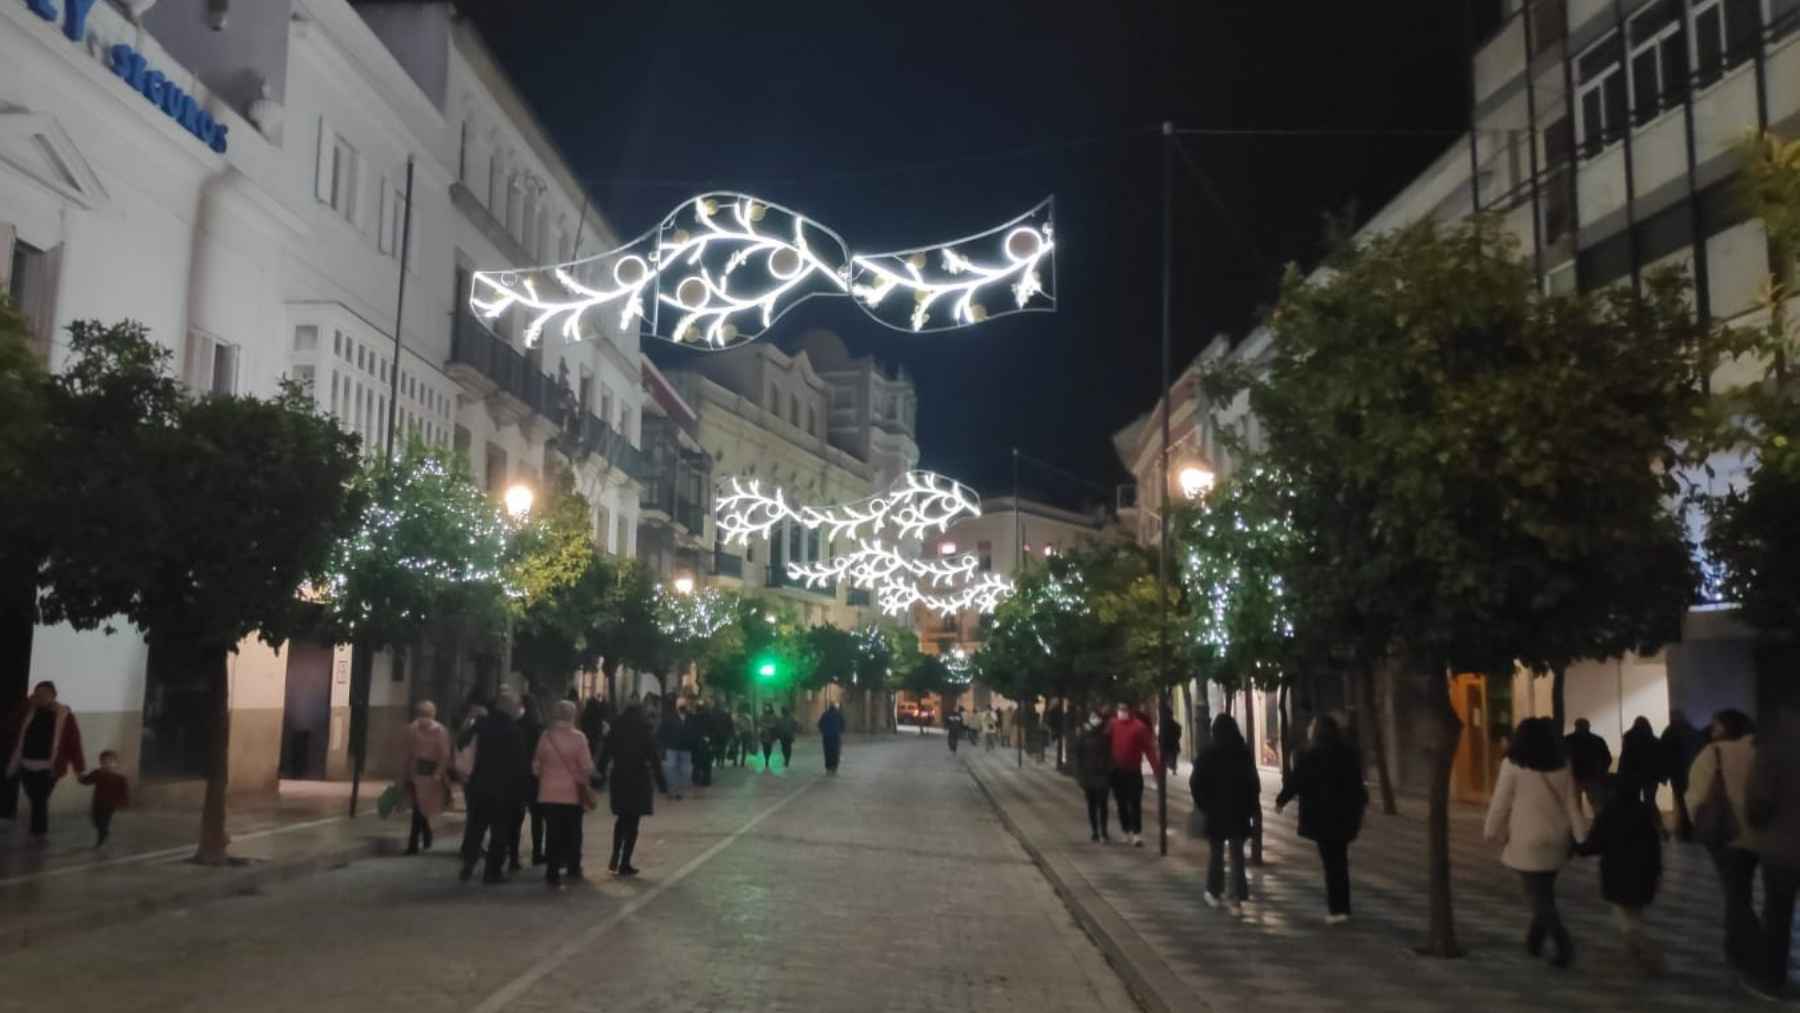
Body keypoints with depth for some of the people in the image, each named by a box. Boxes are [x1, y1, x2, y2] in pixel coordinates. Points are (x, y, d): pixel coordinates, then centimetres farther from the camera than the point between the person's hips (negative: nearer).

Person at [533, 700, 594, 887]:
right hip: (572, 792, -1)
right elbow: (587, 767, -10)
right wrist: (584, 780, 10)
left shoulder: (545, 736, -4)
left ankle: (553, 872, 3)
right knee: (572, 832, 16)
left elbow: (536, 766, 4)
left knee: (553, 832, 6)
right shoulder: (578, 737, -10)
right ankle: (573, 868, 26)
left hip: (548, 792, 1)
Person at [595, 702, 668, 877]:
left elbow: (604, 756, 2)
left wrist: (601, 775, 9)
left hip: (619, 780, 3)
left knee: (622, 819, 21)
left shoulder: (614, 734, 4)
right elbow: (654, 761, -7)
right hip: (639, 782, -3)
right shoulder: (644, 735, -4)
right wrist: (661, 783, -3)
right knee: (632, 823, 3)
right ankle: (624, 864, 1)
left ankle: (615, 858, 11)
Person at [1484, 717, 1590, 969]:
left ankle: (1565, 945, -9)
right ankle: (1534, 940, 26)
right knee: (1543, 893, 20)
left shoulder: (1513, 765, -12)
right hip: (1556, 841, 5)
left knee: (1540, 897, 2)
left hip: (1528, 843, -5)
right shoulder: (1562, 767, 1)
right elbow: (1573, 805, 2)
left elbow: (1500, 803, -8)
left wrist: (1492, 832, 4)